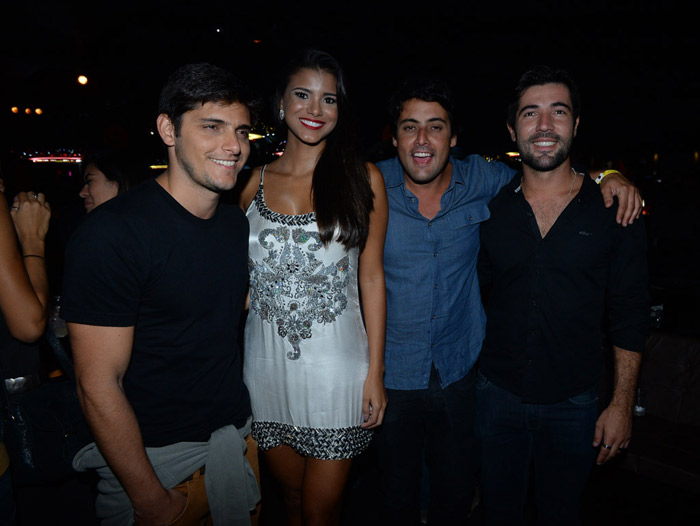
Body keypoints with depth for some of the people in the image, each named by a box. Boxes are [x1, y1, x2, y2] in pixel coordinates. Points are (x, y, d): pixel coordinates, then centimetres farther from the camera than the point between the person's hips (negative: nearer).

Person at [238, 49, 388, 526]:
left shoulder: (363, 178, -2)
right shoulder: (255, 181, 4)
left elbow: (372, 277, -2)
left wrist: (375, 371, -4)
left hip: (334, 365, -2)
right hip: (266, 361, 3)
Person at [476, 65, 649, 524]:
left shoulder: (614, 211, -6)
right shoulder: (490, 209, -2)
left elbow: (630, 315, -3)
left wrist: (622, 404, -3)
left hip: (574, 404, -1)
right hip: (498, 396, 1)